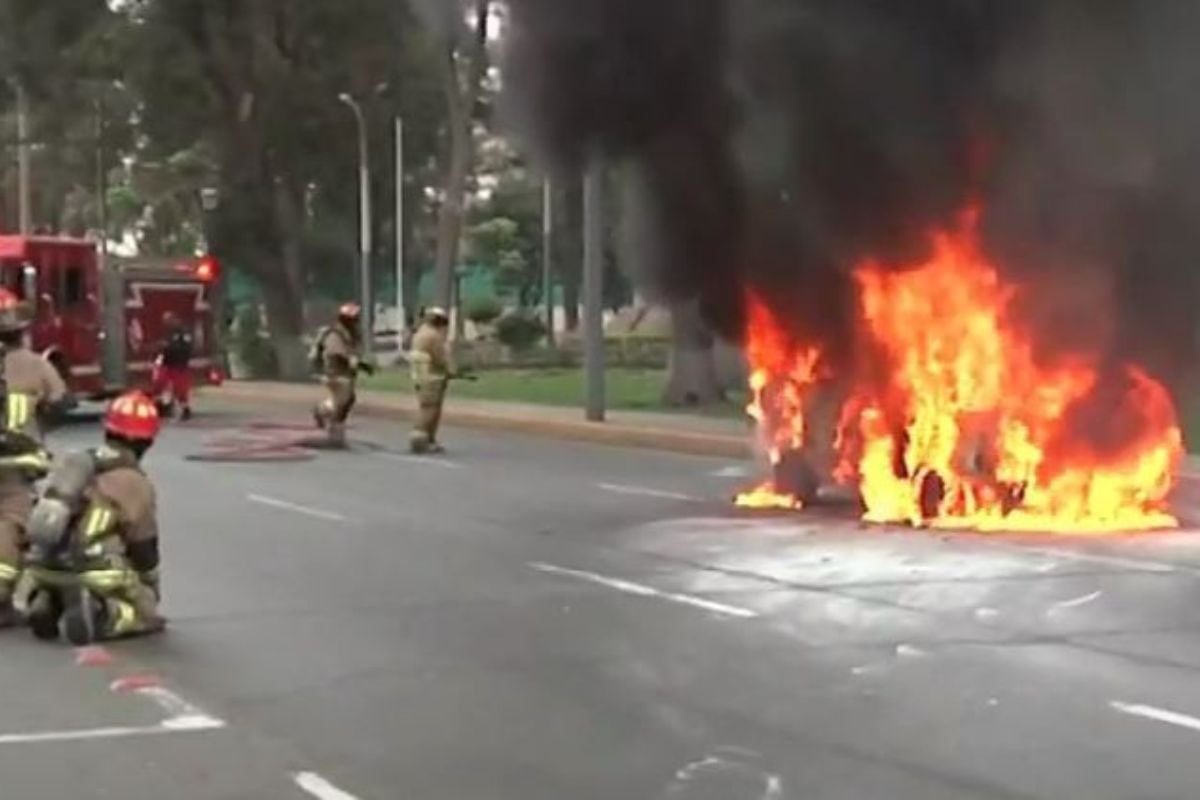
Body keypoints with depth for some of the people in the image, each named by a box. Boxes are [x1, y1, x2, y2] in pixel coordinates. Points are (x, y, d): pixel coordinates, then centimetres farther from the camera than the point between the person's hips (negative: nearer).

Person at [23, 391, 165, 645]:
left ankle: (45, 604, 2)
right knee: (145, 612, 12)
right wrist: (152, 589, 23)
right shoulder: (136, 484, -4)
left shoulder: (70, 462, 13)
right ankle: (100, 616, -18)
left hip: (44, 568, 6)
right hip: (92, 577, -6)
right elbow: (144, 549, 5)